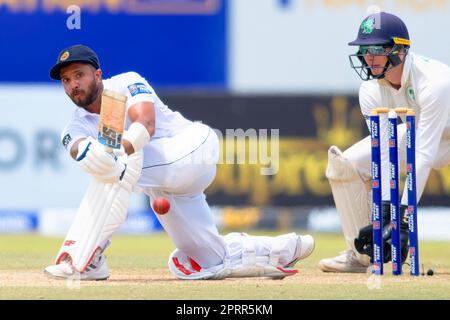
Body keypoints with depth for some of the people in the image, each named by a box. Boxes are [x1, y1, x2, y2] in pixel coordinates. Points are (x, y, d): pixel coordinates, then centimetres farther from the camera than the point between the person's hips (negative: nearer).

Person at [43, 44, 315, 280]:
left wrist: (118, 150, -51)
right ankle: (280, 252, 29)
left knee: (120, 166, -32)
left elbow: (146, 125, -29)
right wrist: (85, 151, -49)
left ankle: (81, 259, -32)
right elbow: (77, 145, -23)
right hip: (162, 191, 8)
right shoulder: (78, 127, 4)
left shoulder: (127, 84, -8)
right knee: (210, 263, 8)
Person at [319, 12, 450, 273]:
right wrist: (385, 212, -33)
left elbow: (424, 156, -40)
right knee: (344, 162, -9)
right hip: (416, 132, 6)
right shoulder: (372, 91, -18)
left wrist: (404, 220, -43)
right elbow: (383, 154, -20)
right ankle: (362, 254, 2)